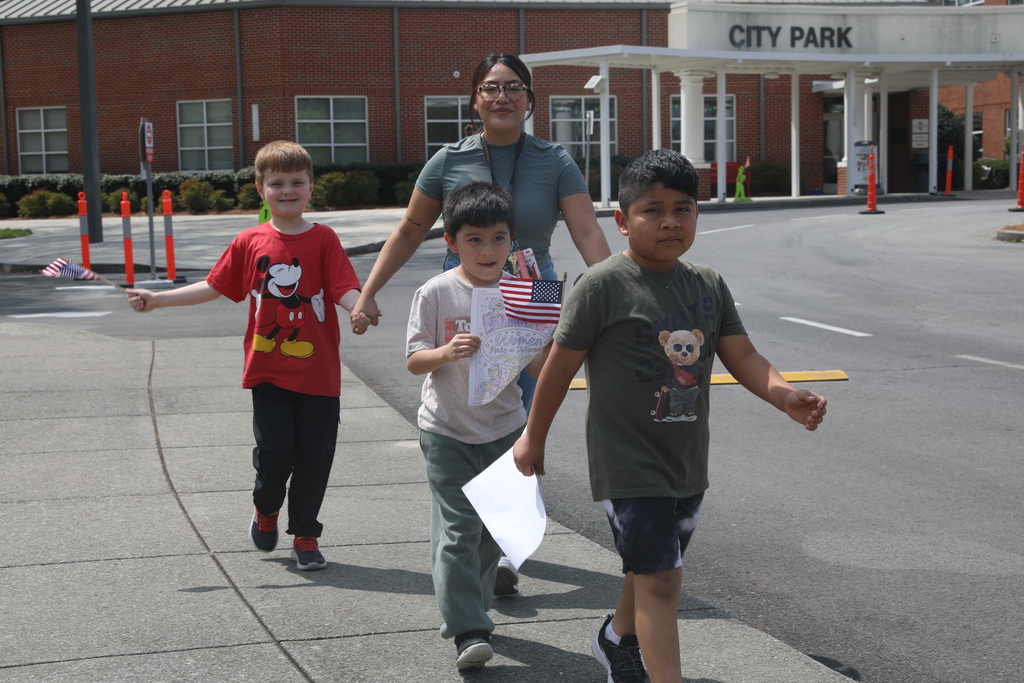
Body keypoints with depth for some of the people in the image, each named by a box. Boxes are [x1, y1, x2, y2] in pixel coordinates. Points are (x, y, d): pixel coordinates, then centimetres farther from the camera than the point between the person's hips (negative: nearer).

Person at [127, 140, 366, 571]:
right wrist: (156, 299, 8)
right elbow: (214, 286, 11)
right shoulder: (250, 242, 3)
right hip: (269, 370, 1)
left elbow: (344, 289, -11)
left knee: (313, 458, 5)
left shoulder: (323, 240, -3)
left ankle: (305, 536, 22)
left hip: (318, 372, -1)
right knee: (273, 451, -7)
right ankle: (265, 510, 25)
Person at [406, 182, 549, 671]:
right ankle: (468, 631, -7)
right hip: (447, 430, -3)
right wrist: (447, 352, -26)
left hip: (504, 428, 4)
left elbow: (537, 368, 2)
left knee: (493, 528, 12)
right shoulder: (436, 293, -7)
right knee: (458, 529, -8)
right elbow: (414, 361, -7)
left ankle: (468, 608, 31)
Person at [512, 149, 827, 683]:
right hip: (629, 465, -7)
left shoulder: (708, 285, 4)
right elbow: (561, 364, -7)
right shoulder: (602, 286, -14)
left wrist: (785, 395, -20)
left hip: (687, 462, 7)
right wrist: (533, 437, 1)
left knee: (654, 570, 25)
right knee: (659, 581, -12)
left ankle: (618, 639, 51)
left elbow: (741, 355, 0)